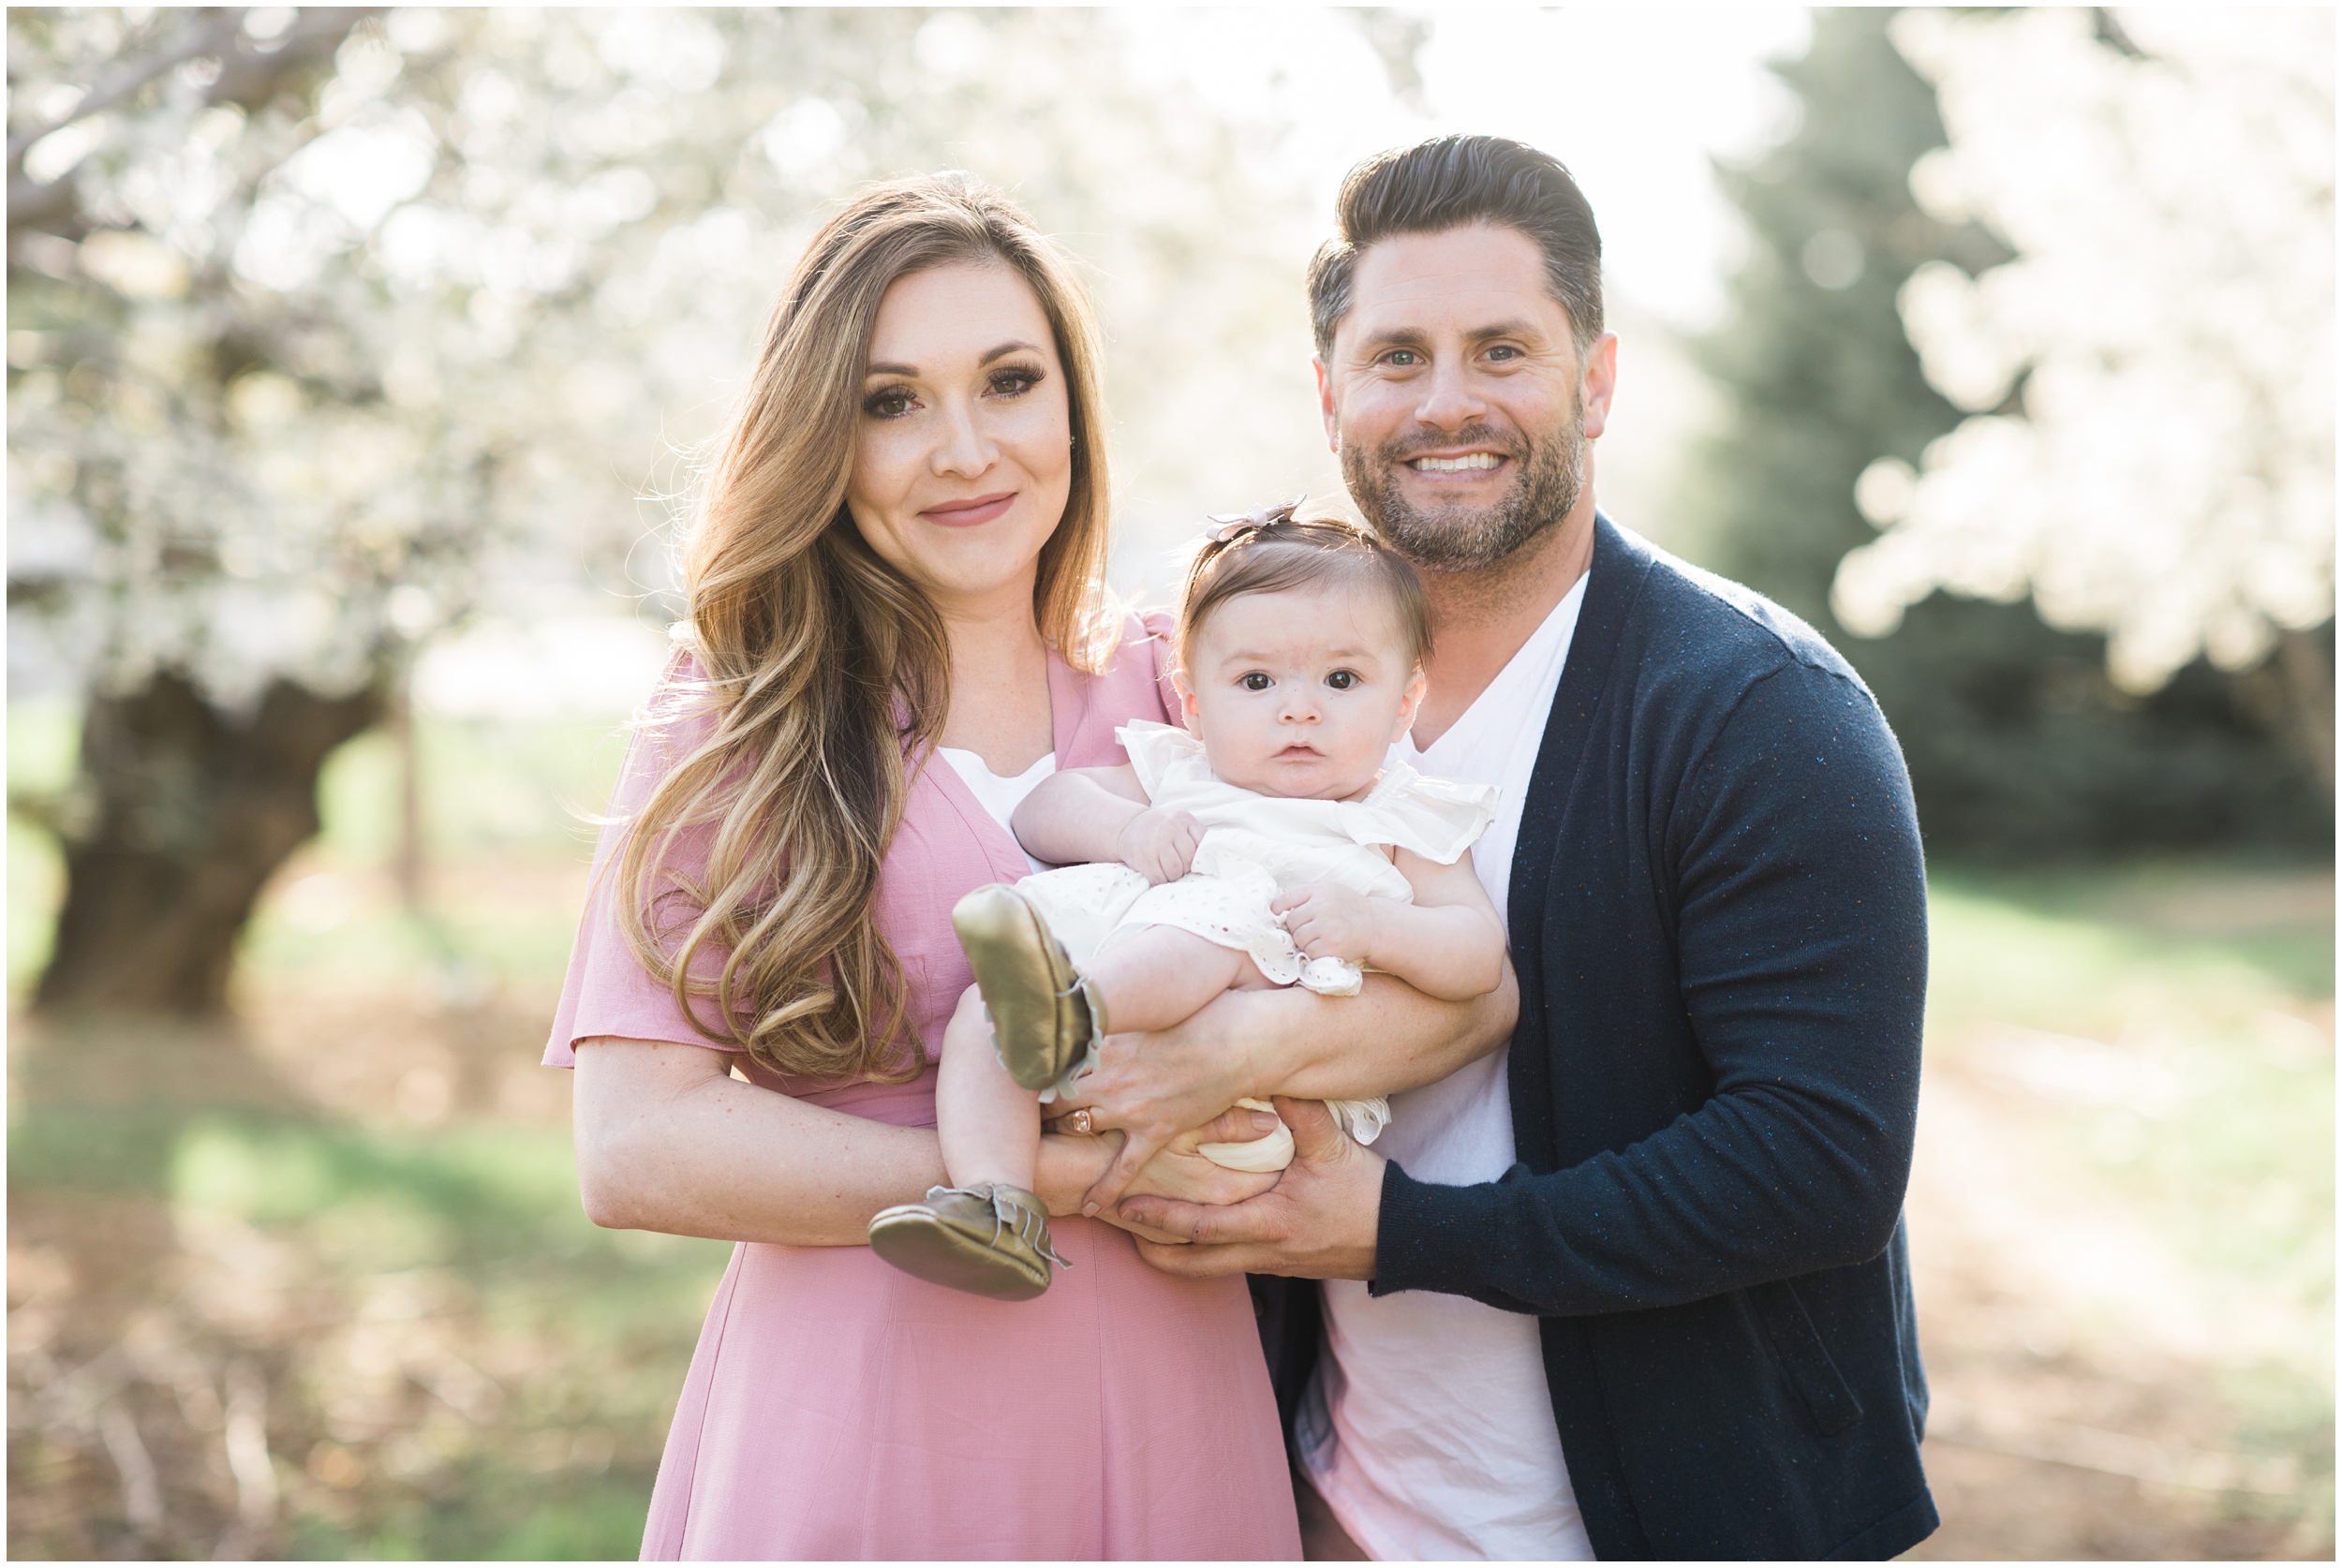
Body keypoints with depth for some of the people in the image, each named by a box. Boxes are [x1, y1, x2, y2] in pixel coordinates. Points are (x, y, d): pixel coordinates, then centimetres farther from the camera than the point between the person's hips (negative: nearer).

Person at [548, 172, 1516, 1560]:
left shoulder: (1186, 697, 2)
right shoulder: (735, 733, -4)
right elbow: (635, 1147, -14)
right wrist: (1072, 1172, -17)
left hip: (1170, 1420, 3)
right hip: (854, 1434, -2)